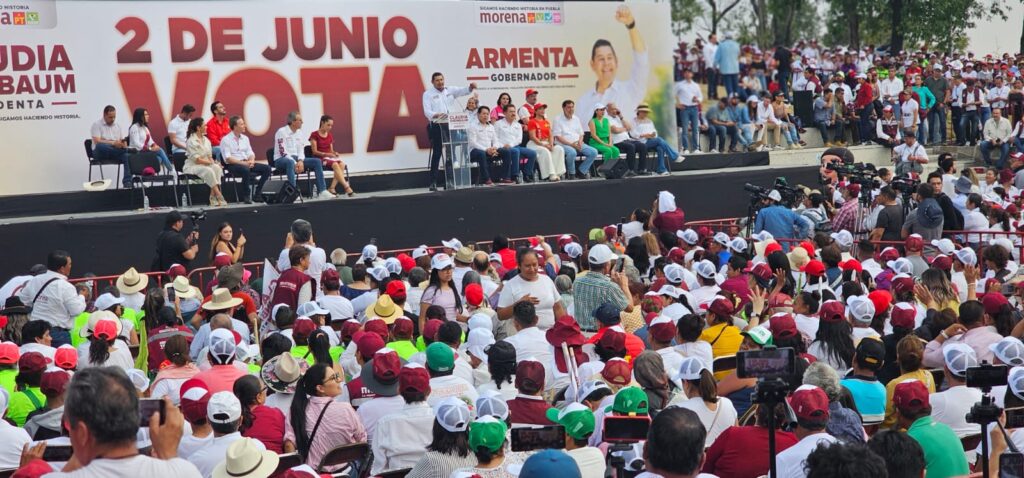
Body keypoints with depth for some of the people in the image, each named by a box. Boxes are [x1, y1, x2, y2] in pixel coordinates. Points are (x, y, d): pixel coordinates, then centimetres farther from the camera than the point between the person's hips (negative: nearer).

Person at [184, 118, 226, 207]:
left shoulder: (206, 140, 12)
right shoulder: (191, 141, -11)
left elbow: (209, 156, 12)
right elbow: (197, 160, -17)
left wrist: (213, 162, -9)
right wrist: (211, 162, -15)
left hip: (206, 165, 6)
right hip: (192, 166, -6)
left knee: (217, 168, -25)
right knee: (209, 171, -34)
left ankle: (213, 196, -30)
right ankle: (219, 196, -32)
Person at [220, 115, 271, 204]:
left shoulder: (245, 138, 16)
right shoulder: (225, 140, -5)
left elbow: (251, 153, 14)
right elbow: (228, 158, -12)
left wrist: (251, 161, -9)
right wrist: (243, 163, -19)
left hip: (246, 163, 7)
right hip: (233, 165, -7)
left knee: (267, 168, -12)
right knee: (246, 170, -39)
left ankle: (257, 193, -6)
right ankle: (246, 195, -23)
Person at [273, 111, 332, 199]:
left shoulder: (299, 133, 12)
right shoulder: (282, 132, -10)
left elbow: (301, 150, 8)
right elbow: (283, 151, -18)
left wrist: (300, 161, -13)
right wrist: (295, 163, -25)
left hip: (296, 159, 7)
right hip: (281, 159, -7)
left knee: (317, 161, -7)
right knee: (290, 162, -41)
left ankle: (322, 191, -12)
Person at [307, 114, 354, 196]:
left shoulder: (330, 136, 17)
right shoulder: (314, 135, -2)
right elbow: (315, 151, -7)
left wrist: (334, 153, -4)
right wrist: (326, 154, -19)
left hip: (330, 157, 6)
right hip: (319, 159, -6)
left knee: (342, 164, -28)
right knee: (335, 165, -35)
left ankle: (332, 188, -32)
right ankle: (347, 188, -41)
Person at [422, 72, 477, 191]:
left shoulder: (450, 90, 13)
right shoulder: (428, 94, 1)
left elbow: (463, 91, 1)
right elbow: (427, 112, -9)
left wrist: (471, 87, -21)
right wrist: (437, 115, -29)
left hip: (450, 125, 4)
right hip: (436, 126, -4)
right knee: (437, 154, -6)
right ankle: (433, 182, -6)